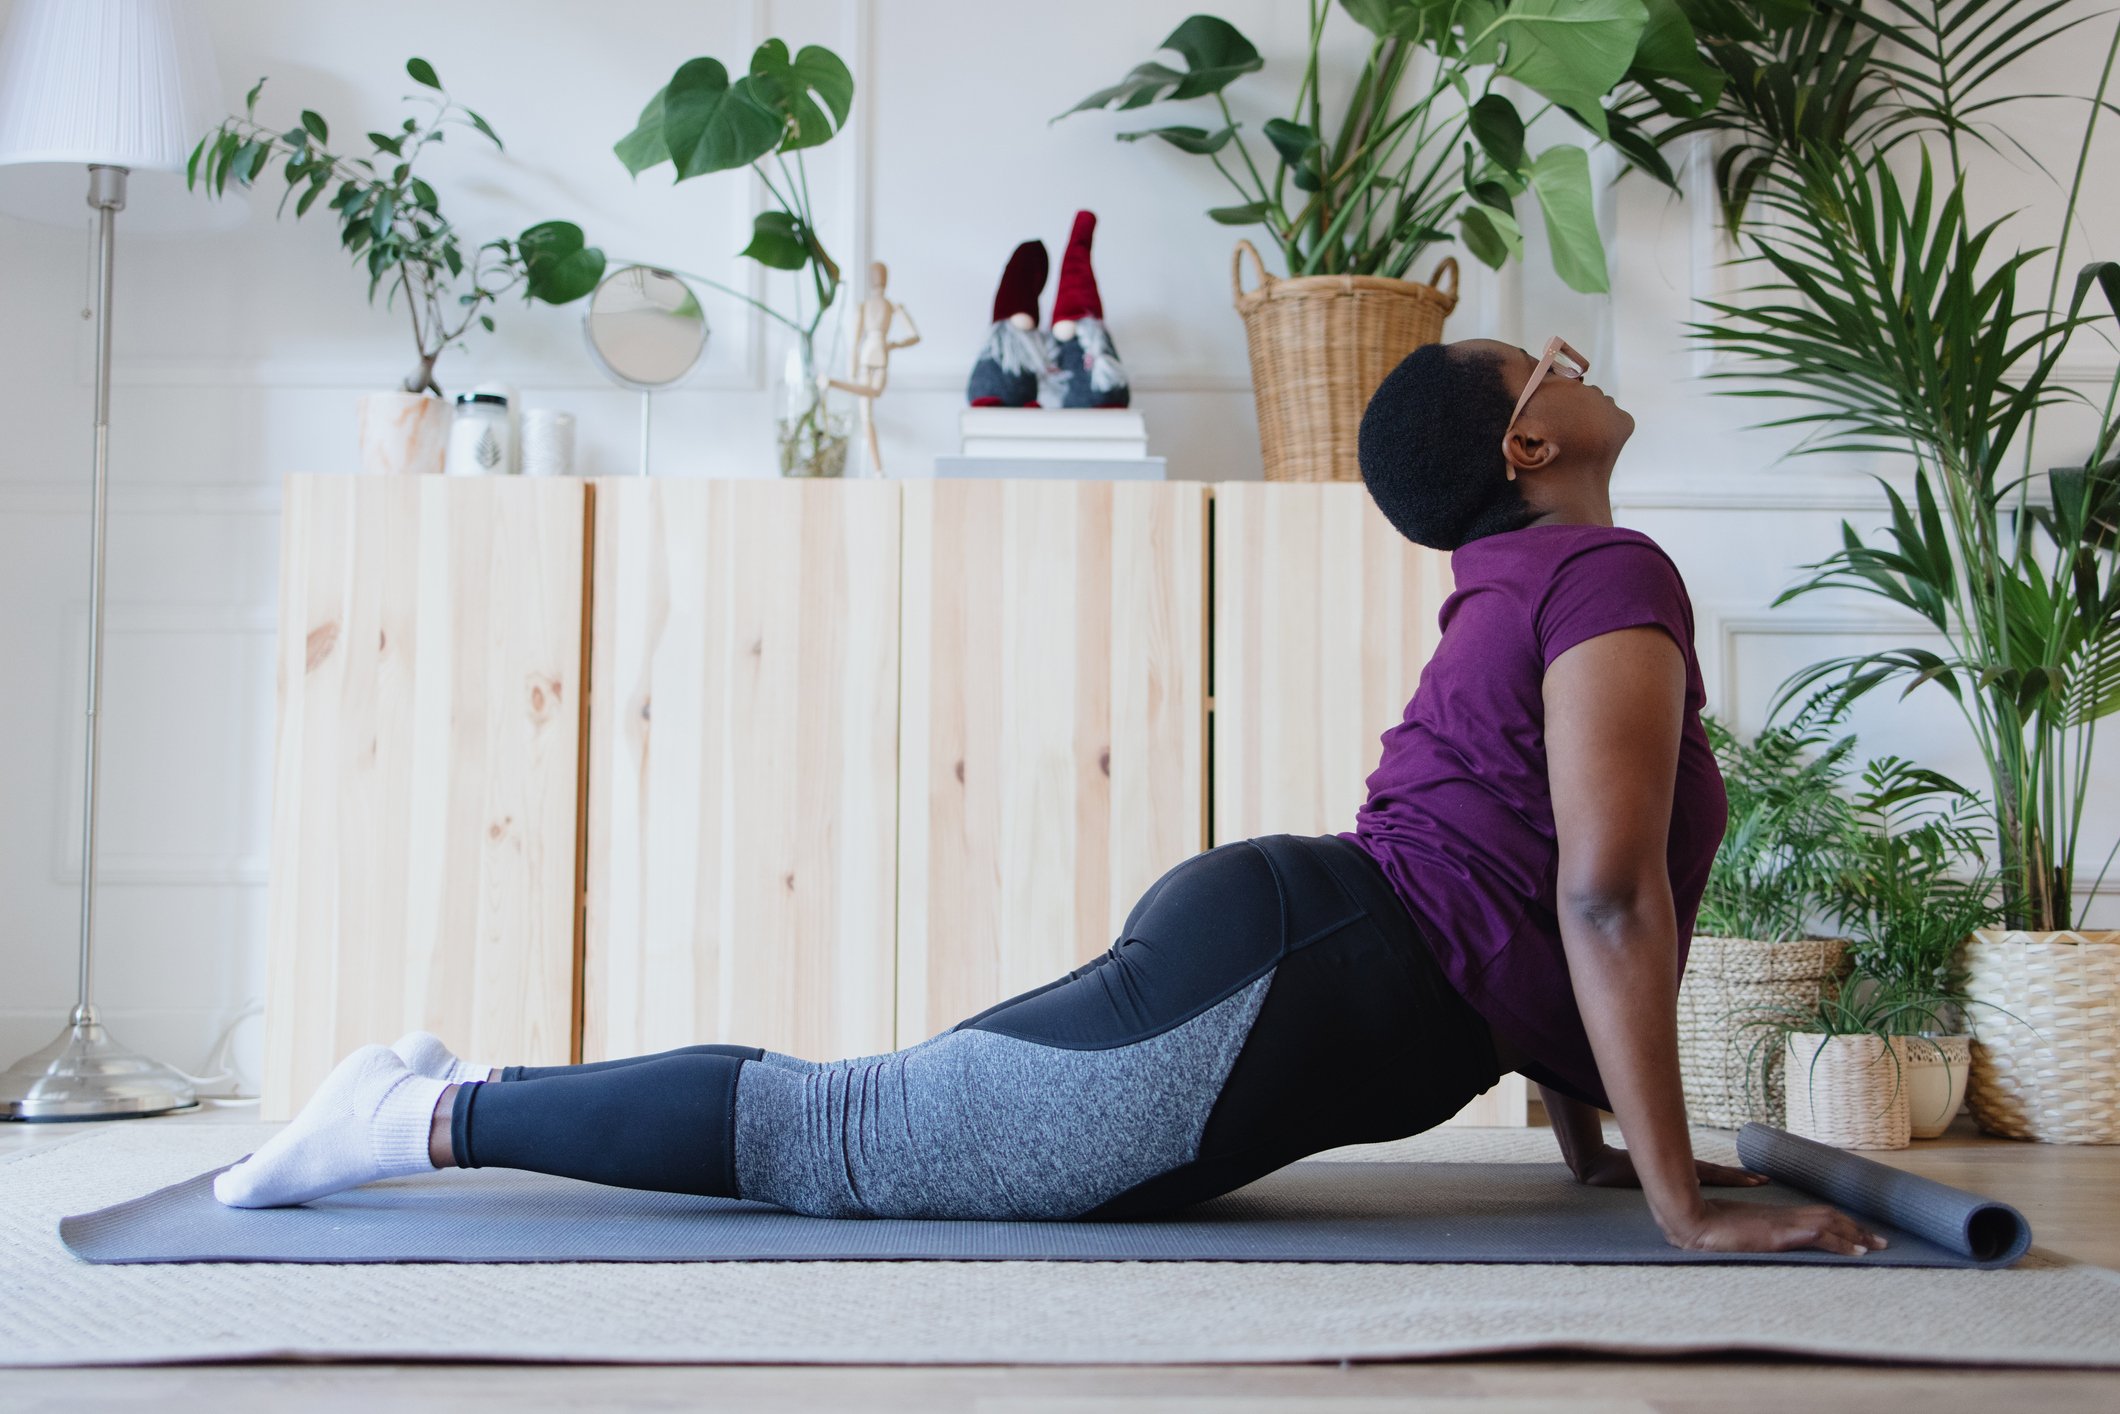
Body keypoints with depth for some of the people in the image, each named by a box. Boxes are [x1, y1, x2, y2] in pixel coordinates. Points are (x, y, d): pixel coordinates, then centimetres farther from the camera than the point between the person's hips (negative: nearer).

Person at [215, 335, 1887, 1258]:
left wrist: (1587, 1133, 26)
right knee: (845, 1140, -7)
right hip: (1288, 985, -9)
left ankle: (458, 1090, 16)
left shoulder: (1519, 591, 23)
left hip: (1268, 955, 9)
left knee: (853, 1119, 12)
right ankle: (431, 1115, -2)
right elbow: (1607, 889, -17)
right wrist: (1683, 1200, -14)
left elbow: (1520, 876, 28)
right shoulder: (1612, 575, -9)